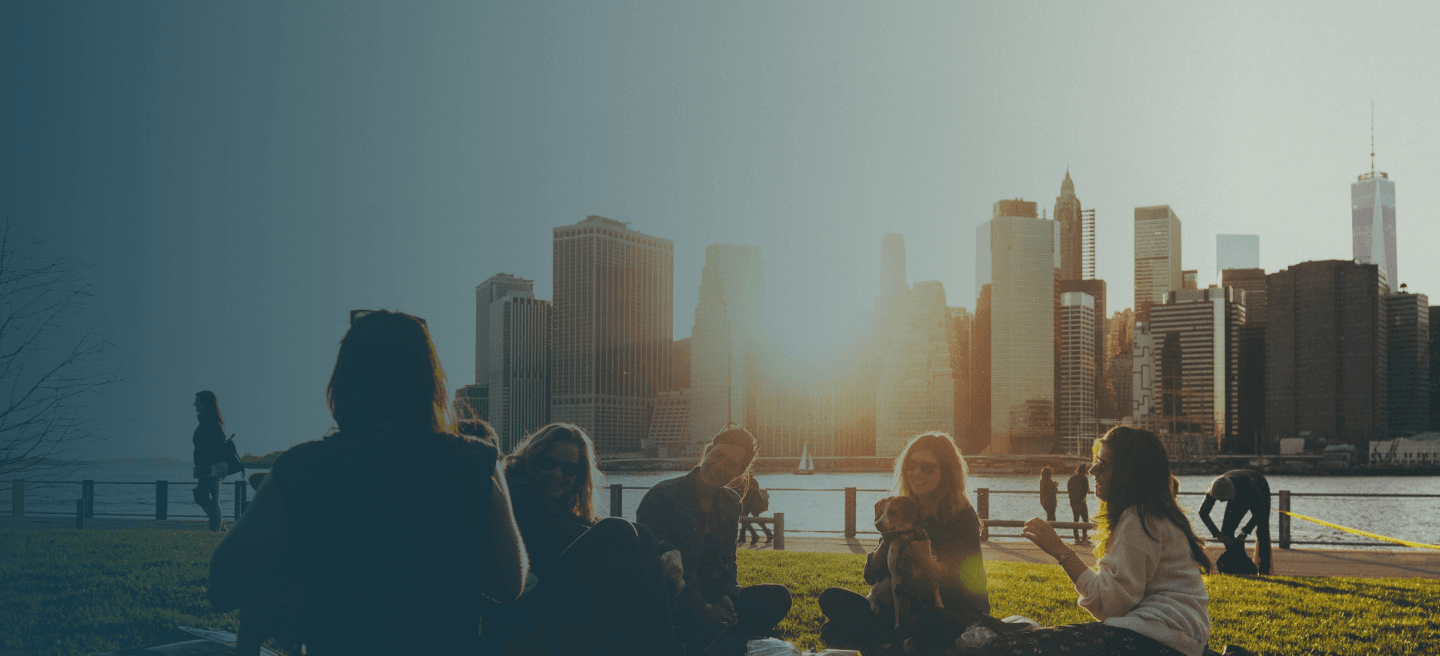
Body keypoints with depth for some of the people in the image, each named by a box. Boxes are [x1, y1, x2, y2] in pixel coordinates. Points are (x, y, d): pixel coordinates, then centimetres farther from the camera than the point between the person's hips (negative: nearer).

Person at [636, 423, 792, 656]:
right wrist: (701, 607, -23)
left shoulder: (731, 503, 12)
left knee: (778, 597, -15)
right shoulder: (662, 496, -10)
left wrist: (726, 595, -7)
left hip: (713, 599, 7)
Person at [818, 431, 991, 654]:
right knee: (832, 599, -10)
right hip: (908, 609, 6)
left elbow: (969, 582, -14)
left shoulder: (962, 515, -5)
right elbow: (871, 575, 4)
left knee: (930, 620, -42)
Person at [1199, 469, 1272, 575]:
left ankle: (1264, 570, -15)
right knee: (1226, 530, -8)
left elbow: (1260, 510, -35)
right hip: (1239, 495, 4)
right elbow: (1203, 512, -24)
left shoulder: (1247, 483, -46)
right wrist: (1217, 534, -31)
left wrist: (1245, 532, -39)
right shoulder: (1216, 487, -34)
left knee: (1262, 531, -18)